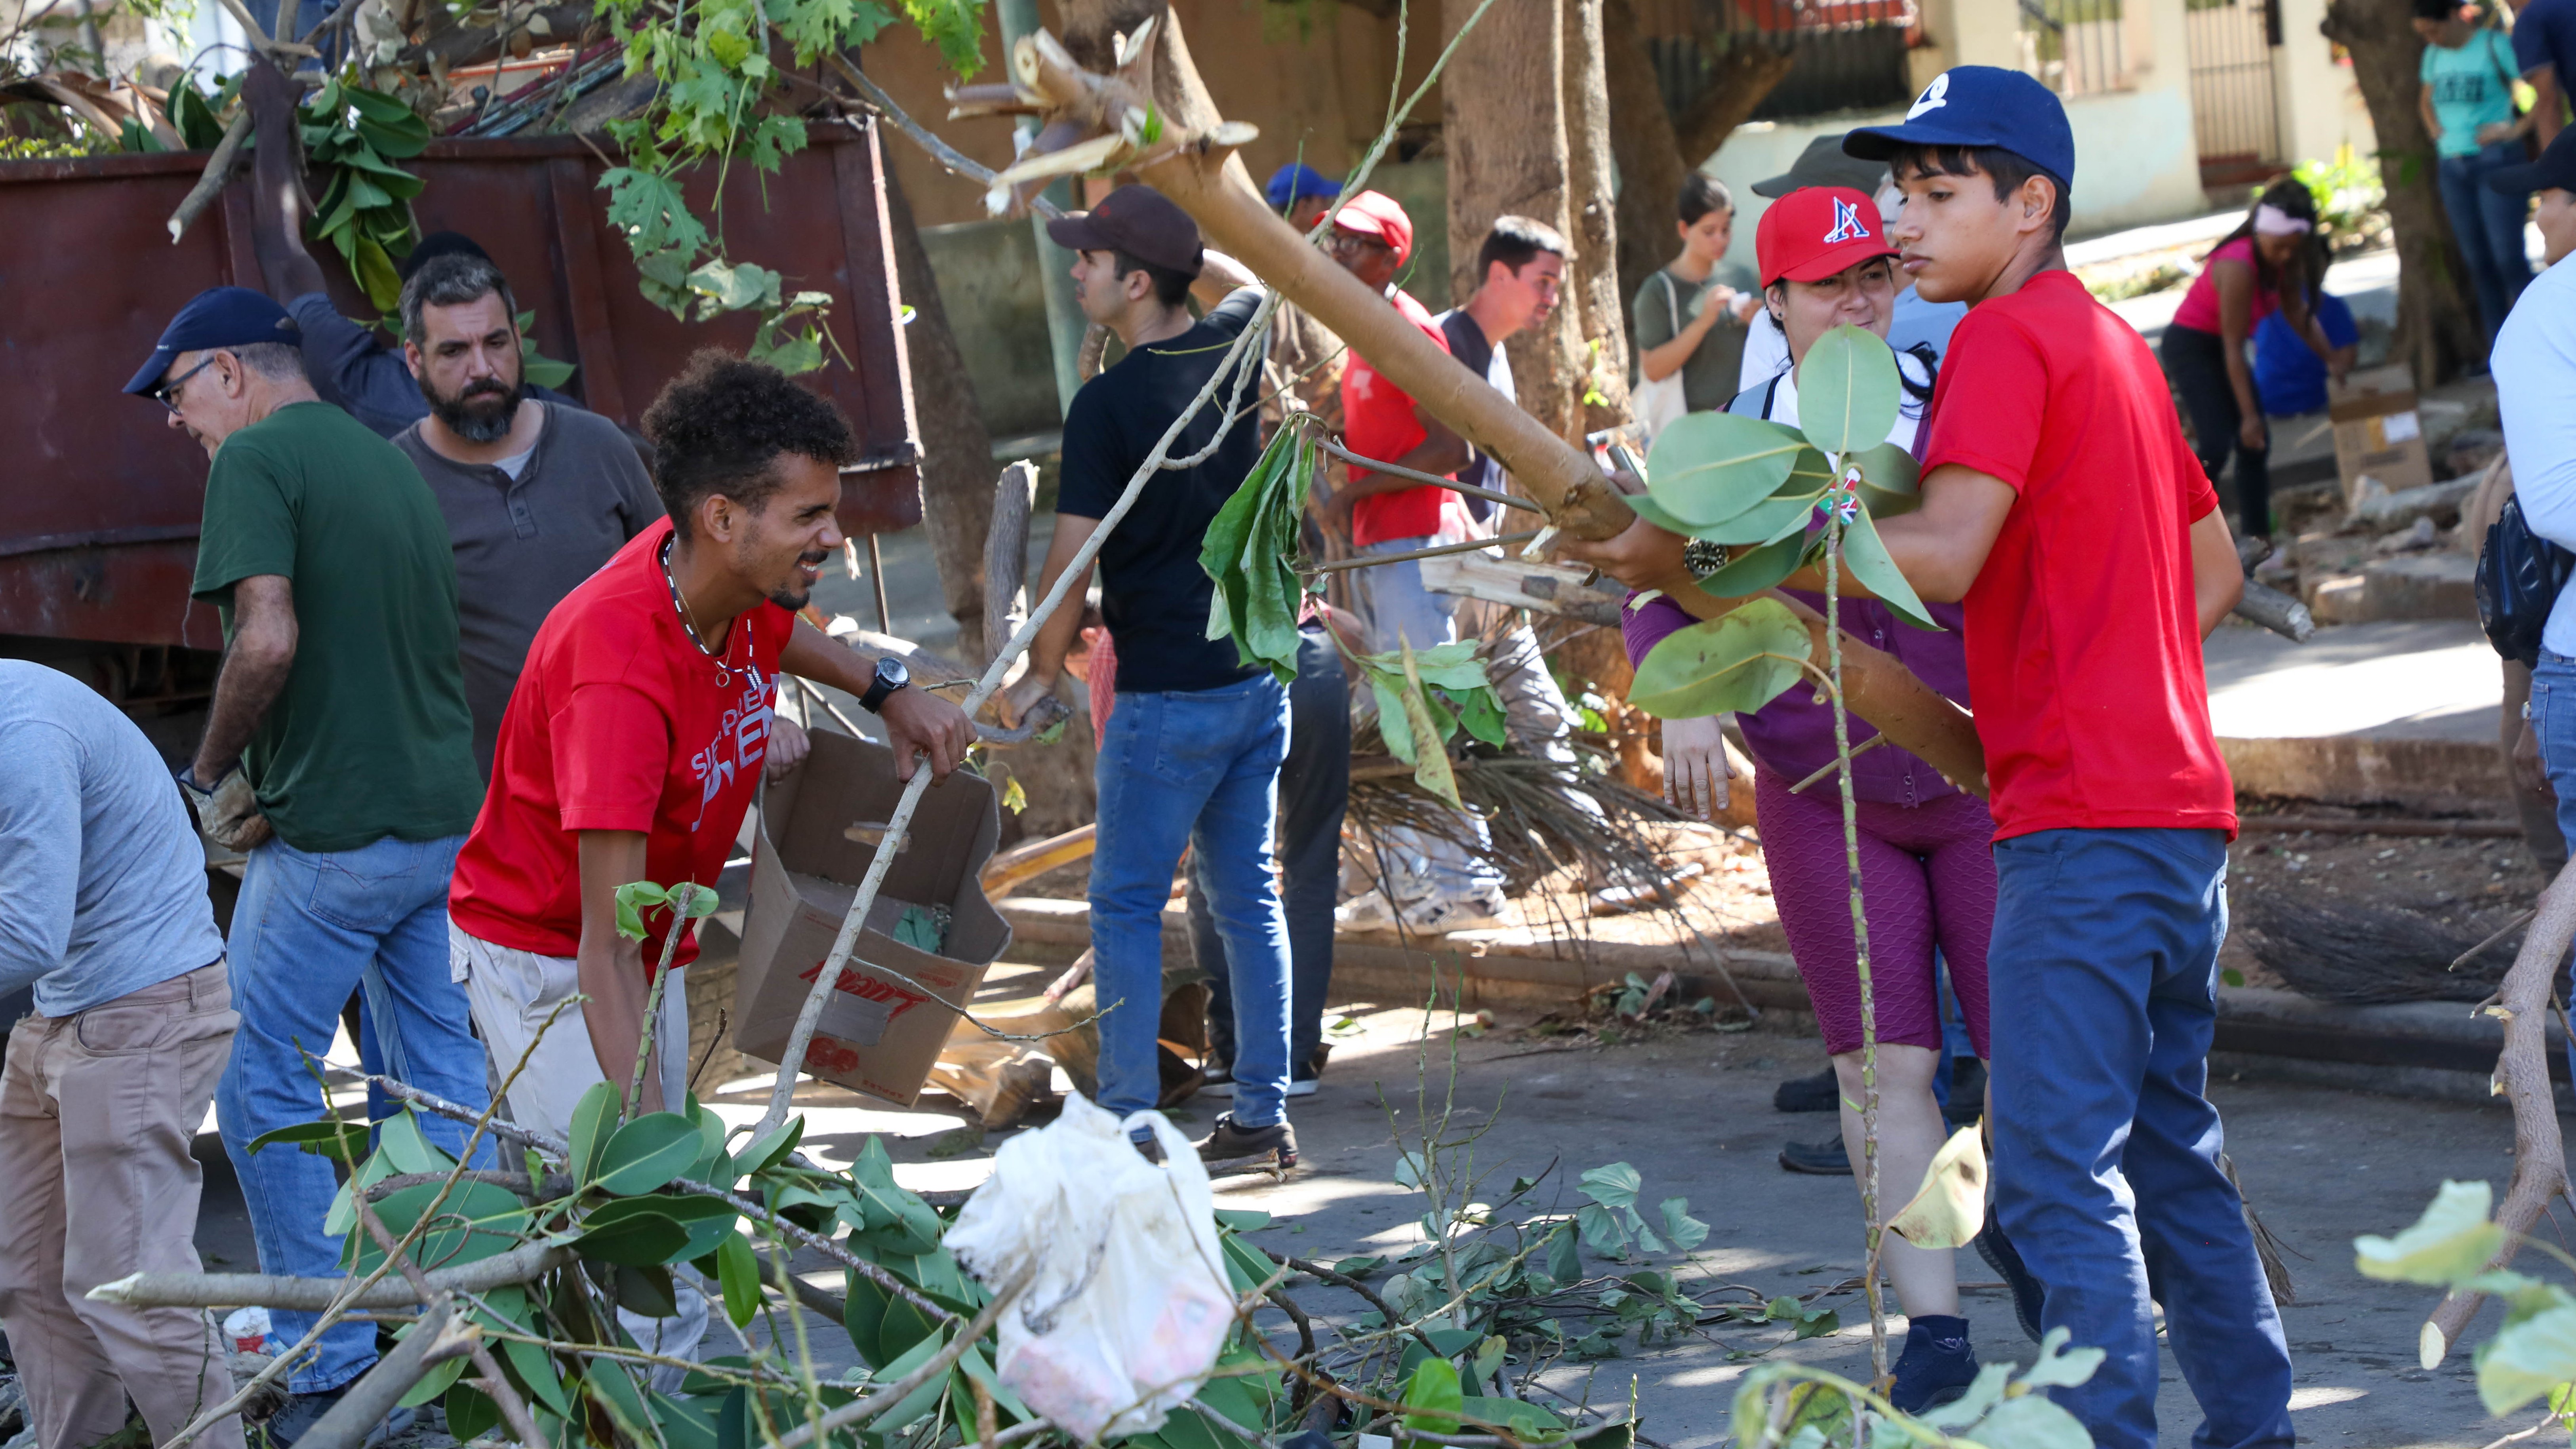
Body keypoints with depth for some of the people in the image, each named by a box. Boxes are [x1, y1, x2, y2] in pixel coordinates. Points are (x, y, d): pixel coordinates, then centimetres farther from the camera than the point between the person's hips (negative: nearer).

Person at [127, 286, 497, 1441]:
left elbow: (270, 640, -23)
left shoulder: (255, 458, -10)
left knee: (263, 1090, 3)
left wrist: (210, 772, -8)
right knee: (447, 1079, 15)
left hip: (339, 837, -8)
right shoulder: (391, 464, 15)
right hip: (448, 816, 8)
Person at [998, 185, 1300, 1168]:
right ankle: (1263, 1114, 15)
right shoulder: (1231, 350, 3)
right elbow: (1244, 283, 29)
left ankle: (1128, 1121, -1)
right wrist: (1174, 238, 22)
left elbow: (1074, 554, -14)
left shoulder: (1107, 404, -15)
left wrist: (1043, 670, -1)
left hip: (1167, 693, -7)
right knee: (1248, 896, 12)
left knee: (1127, 904, 1)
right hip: (1258, 674, 7)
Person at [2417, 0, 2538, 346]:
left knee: (2508, 257, -12)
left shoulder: (2495, 45, -8)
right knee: (2478, 262, 6)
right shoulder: (2434, 55, 12)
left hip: (2495, 161, -6)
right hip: (2453, 167, 6)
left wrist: (2517, 129, -14)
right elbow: (2426, 100, 31)